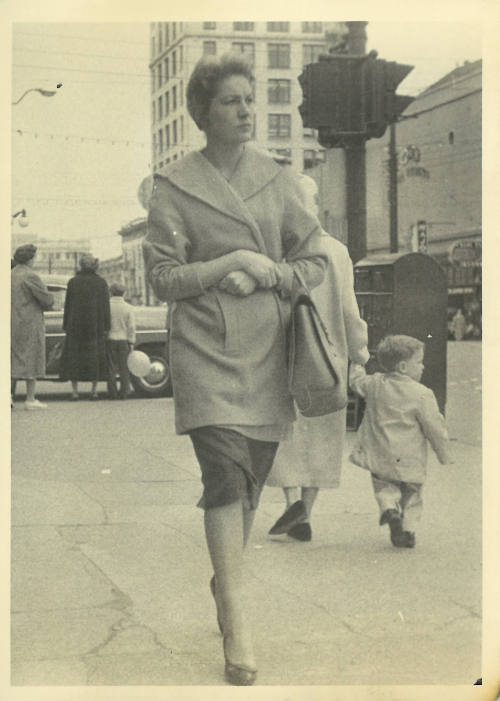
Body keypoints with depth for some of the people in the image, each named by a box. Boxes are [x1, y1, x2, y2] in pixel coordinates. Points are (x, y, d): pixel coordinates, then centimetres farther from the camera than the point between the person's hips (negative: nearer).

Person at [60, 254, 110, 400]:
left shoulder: (73, 282, -2)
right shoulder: (101, 282, -1)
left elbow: (68, 306, -1)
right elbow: (105, 306, -4)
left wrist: (66, 326, 5)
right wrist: (106, 327, 0)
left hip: (76, 325, -1)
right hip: (95, 325, 1)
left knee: (74, 356, 6)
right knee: (95, 356, 8)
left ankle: (75, 391, 1)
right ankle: (94, 390, 4)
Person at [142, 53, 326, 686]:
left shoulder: (277, 178, 9)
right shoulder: (174, 187, 0)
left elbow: (315, 260, 11)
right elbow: (163, 278, -4)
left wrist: (266, 275, -7)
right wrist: (235, 260, -13)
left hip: (268, 348, 4)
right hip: (207, 349, -4)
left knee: (252, 478, 10)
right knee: (226, 474, -17)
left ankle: (225, 579, 33)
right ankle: (236, 625, -17)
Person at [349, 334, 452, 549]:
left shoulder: (374, 384, -2)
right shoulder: (422, 395, -14)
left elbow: (356, 381, 21)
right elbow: (435, 428, -9)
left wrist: (357, 364, 41)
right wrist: (443, 453, 6)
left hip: (379, 456, 3)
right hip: (409, 461, -3)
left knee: (382, 484, 20)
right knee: (411, 492, 15)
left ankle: (389, 507, -7)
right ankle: (407, 529, 12)